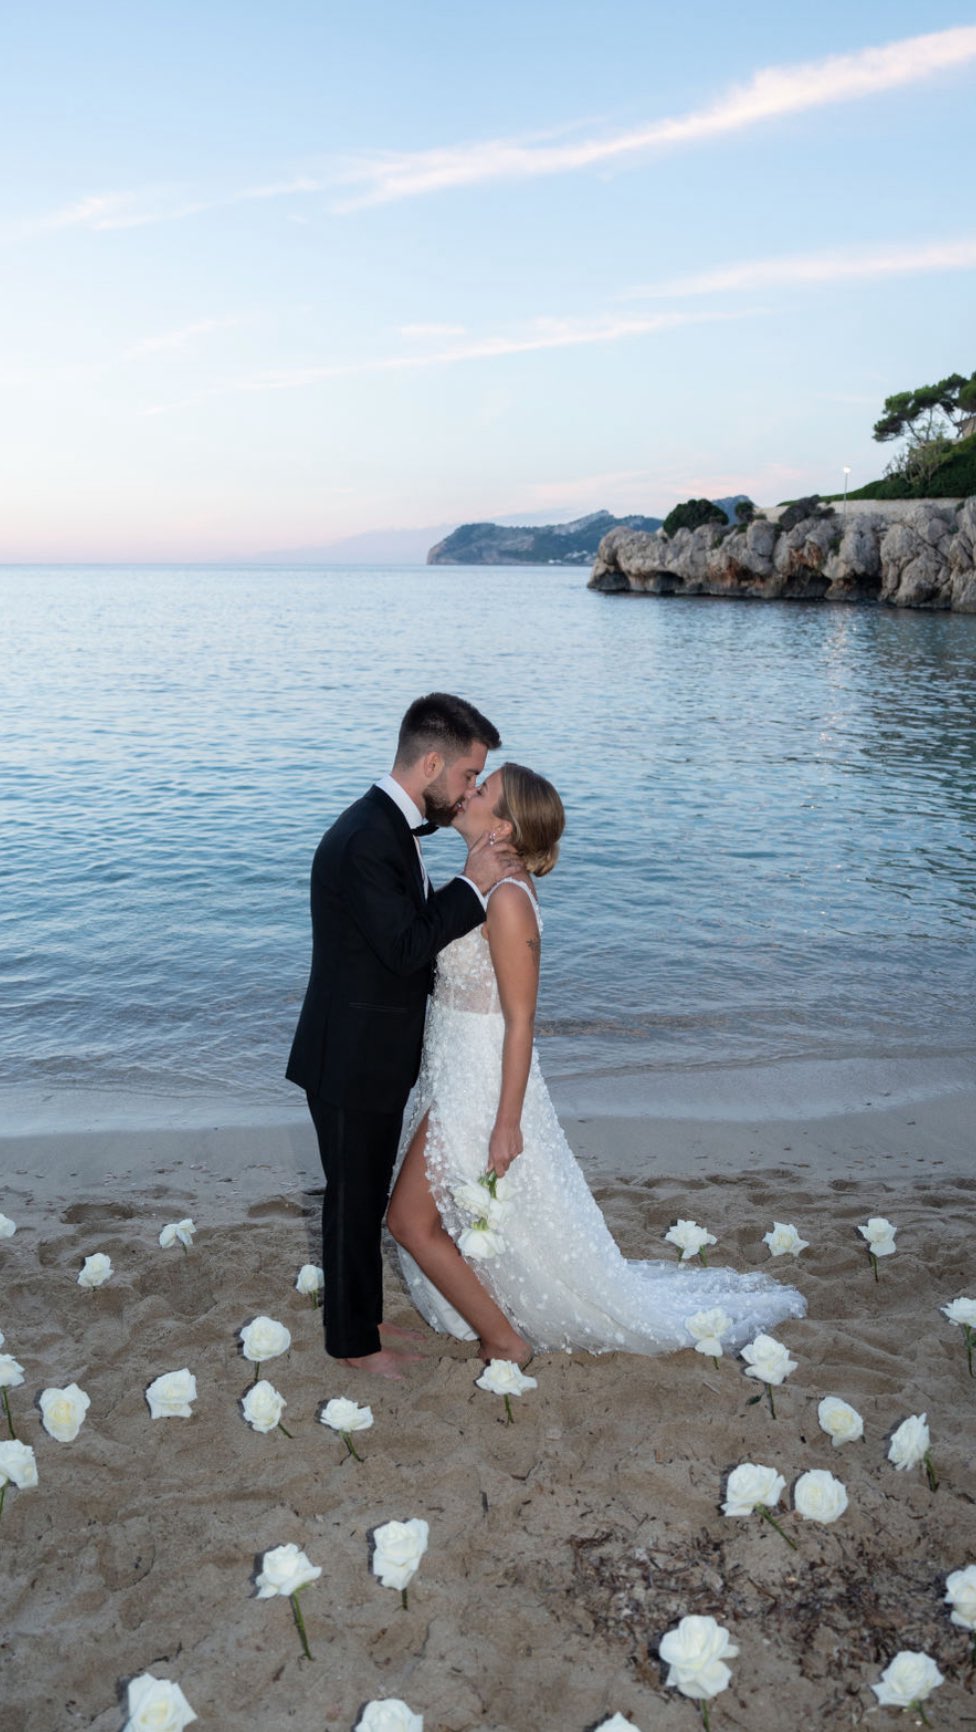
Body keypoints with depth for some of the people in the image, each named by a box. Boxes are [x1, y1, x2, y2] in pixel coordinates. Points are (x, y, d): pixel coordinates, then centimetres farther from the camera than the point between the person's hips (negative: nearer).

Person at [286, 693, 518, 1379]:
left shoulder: (391, 825, 6)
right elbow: (405, 946, -28)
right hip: (352, 1059, -10)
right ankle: (354, 1339, 28)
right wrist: (473, 885, -21)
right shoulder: (365, 840, -27)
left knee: (368, 1194, 24)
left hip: (379, 1053, 10)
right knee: (354, 1199, 9)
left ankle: (363, 1310, 42)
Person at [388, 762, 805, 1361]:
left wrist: (507, 1123, -21)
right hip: (458, 1075, 9)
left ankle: (503, 1340, 19)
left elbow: (520, 1021, -23)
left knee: (411, 1219, 2)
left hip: (482, 1083, -9)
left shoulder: (507, 899, -24)